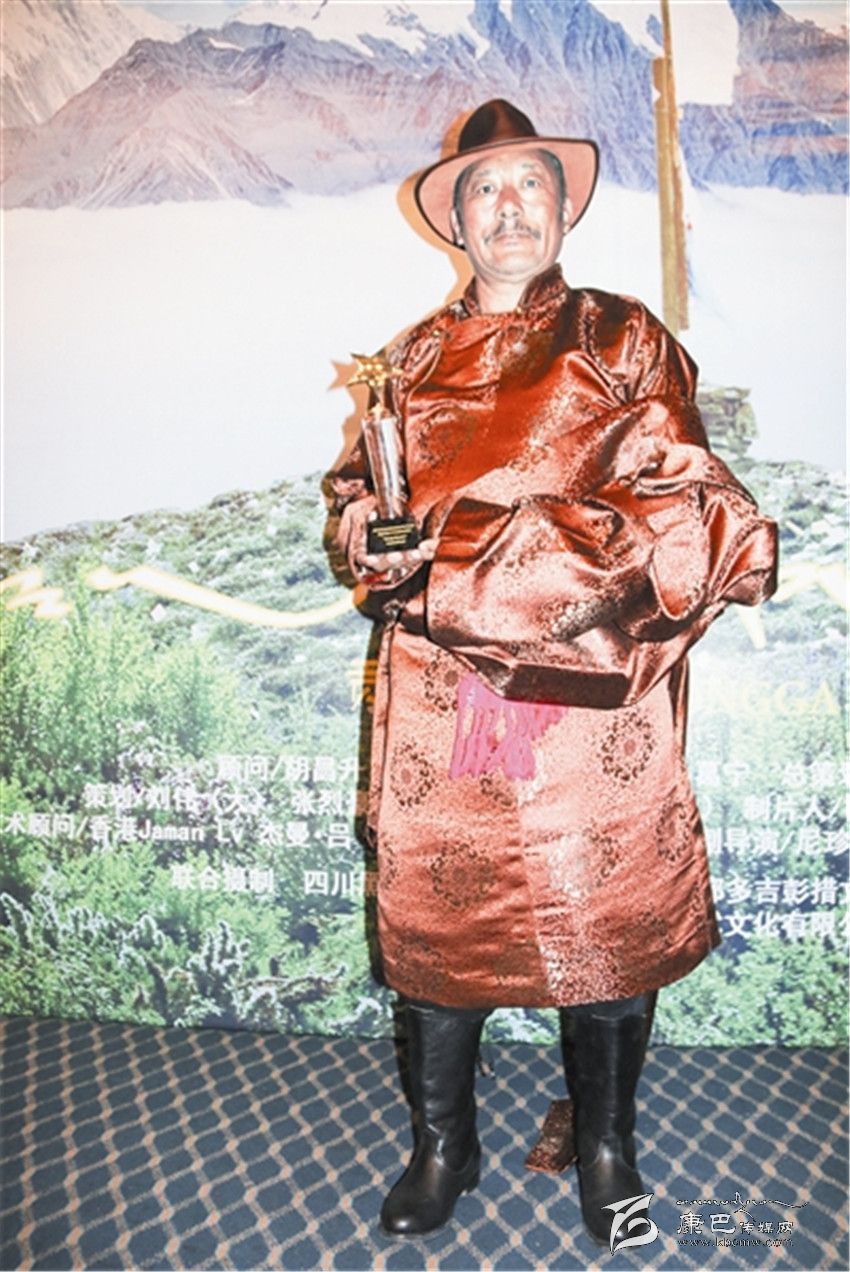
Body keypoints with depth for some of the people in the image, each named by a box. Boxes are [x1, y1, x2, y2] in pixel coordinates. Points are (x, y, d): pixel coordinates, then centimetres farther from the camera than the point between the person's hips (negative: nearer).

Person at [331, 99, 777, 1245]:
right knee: (434, 917, 9)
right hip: (439, 690, 3)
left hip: (592, 692, -2)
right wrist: (382, 545, -5)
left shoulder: (622, 338, 5)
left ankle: (606, 1144, 34)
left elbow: (670, 498, -6)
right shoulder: (416, 357, 15)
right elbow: (359, 494, 20)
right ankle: (443, 1145, 33)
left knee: (607, 920, 8)